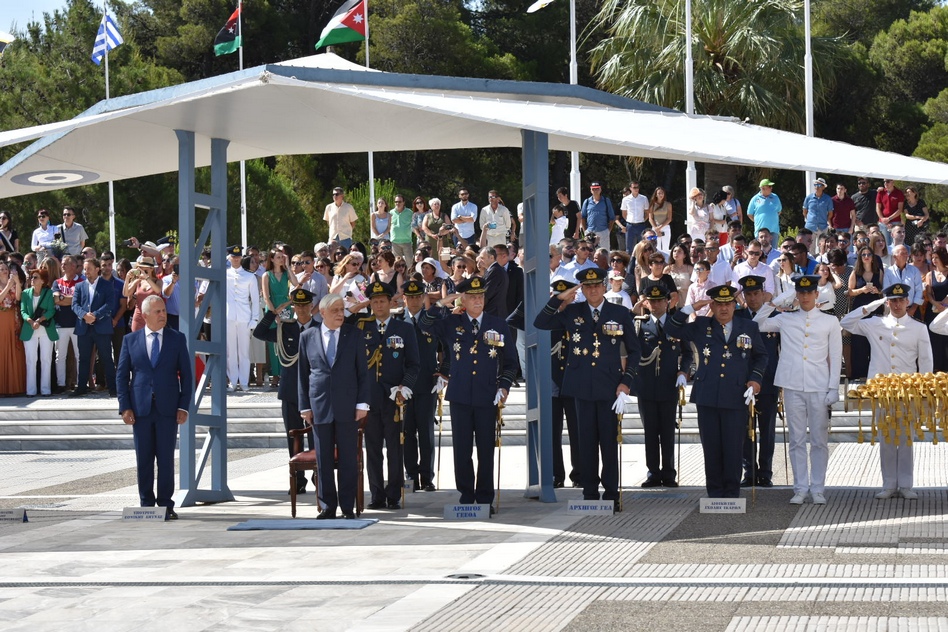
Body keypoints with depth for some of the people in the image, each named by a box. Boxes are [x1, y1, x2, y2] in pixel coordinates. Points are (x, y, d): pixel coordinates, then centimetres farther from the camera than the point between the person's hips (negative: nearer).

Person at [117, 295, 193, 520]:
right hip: (141, 409, 1)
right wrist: (125, 407, -3)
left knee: (166, 459, 0)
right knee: (144, 460, 4)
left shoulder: (177, 339, 5)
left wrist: (184, 406, -3)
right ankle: (147, 505, 12)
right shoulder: (130, 340, 6)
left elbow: (186, 374, 5)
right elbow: (122, 375, 6)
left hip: (167, 409, -1)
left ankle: (166, 506, 7)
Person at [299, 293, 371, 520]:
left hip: (347, 406, -1)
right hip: (320, 406, 1)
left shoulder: (354, 335, 4)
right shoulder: (308, 337, 6)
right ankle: (327, 506, 11)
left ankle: (347, 507, 7)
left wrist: (362, 403, -4)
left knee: (348, 458, 1)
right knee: (323, 460, 4)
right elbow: (303, 374, 8)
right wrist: (305, 406, 4)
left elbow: (363, 371, 4)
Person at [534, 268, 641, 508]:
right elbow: (539, 324, 3)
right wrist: (559, 299, -7)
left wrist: (626, 381, -2)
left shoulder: (620, 314, 4)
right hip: (582, 387, 1)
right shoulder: (572, 312, 7)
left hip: (610, 387, -1)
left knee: (610, 441, 1)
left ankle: (611, 494, 8)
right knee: (587, 441, 5)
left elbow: (635, 351, 8)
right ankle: (590, 493, 11)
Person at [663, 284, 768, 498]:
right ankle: (715, 493, 14)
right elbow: (671, 329, 7)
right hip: (708, 398, 1)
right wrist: (690, 309, -4)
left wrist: (756, 378, 1)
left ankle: (731, 494, 10)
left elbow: (761, 356, 17)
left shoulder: (749, 328, 9)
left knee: (733, 449, 0)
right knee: (711, 448, 4)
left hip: (736, 398, -1)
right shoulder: (701, 326, 9)